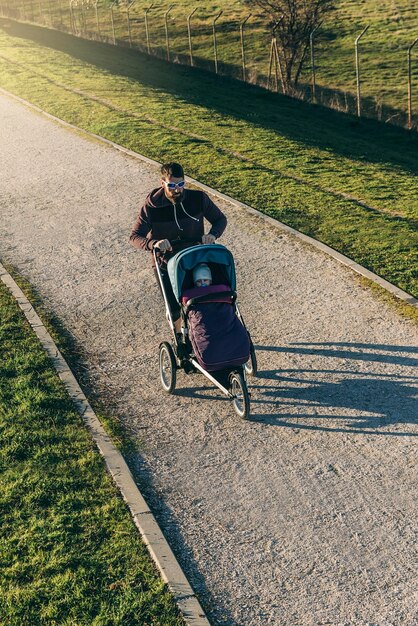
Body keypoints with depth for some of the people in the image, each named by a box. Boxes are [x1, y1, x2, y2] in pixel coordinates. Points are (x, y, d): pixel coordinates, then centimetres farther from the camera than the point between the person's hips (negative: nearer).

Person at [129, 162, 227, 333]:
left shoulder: (199, 199, -16)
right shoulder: (152, 207, -20)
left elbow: (220, 219, -2)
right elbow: (135, 237, -17)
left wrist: (212, 234, -25)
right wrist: (154, 243, -38)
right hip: (166, 266, -1)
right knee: (175, 308, 8)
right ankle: (179, 335, 39)